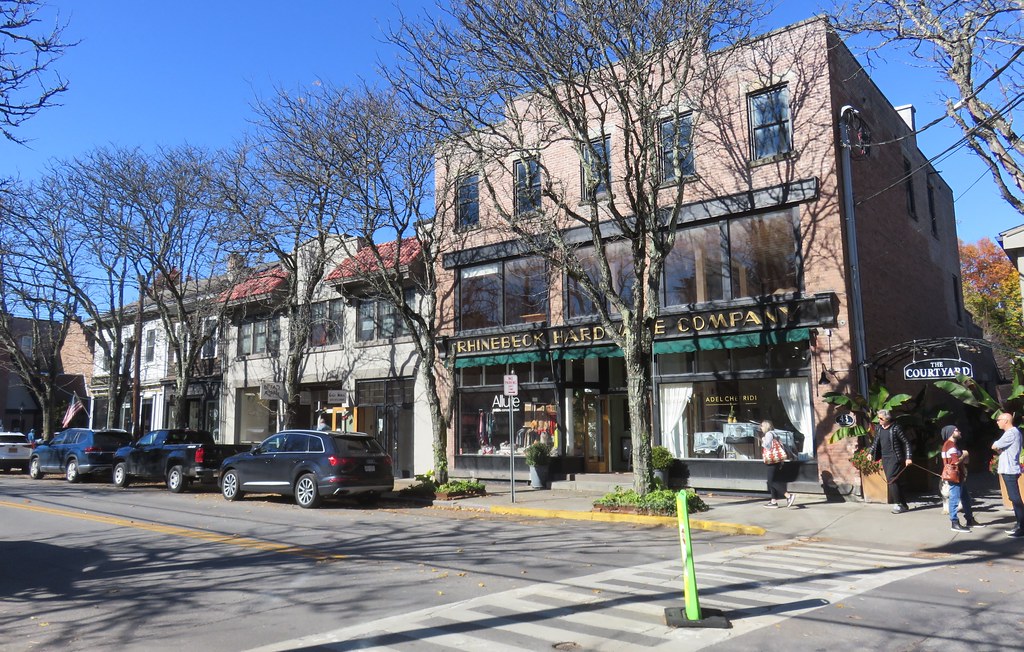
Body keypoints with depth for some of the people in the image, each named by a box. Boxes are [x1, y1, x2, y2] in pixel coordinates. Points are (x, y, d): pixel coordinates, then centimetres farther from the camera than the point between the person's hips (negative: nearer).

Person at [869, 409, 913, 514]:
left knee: (891, 479, -16)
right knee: (896, 481, 9)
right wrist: (871, 453, 13)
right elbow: (875, 442, 22)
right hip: (885, 458, 7)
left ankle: (898, 504, -8)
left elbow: (906, 442, -8)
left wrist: (908, 457, -12)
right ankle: (903, 505, 15)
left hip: (895, 458, -6)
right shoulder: (878, 429, 8)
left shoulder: (895, 428, -11)